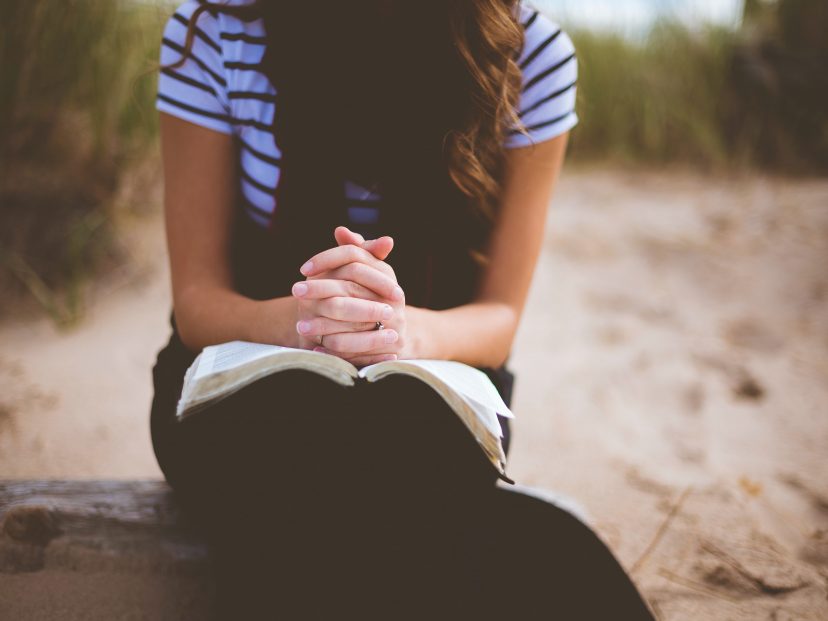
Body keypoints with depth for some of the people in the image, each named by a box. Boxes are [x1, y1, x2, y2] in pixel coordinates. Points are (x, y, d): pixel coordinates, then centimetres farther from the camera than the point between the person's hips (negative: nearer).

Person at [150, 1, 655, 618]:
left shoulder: (533, 52, -9)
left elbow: (498, 317, -6)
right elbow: (196, 301, -8)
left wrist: (403, 328, -30)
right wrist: (303, 320, -32)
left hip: (428, 386, 0)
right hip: (249, 372, 1)